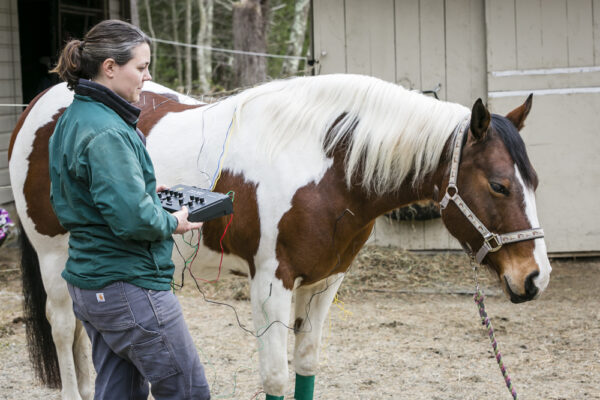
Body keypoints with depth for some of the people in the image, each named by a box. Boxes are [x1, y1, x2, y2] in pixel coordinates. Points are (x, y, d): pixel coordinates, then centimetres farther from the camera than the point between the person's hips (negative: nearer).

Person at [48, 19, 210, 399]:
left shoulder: (72, 120, 9)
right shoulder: (108, 133, -22)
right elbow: (132, 219, -29)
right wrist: (172, 223, -9)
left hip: (88, 283, 10)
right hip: (129, 288, -10)